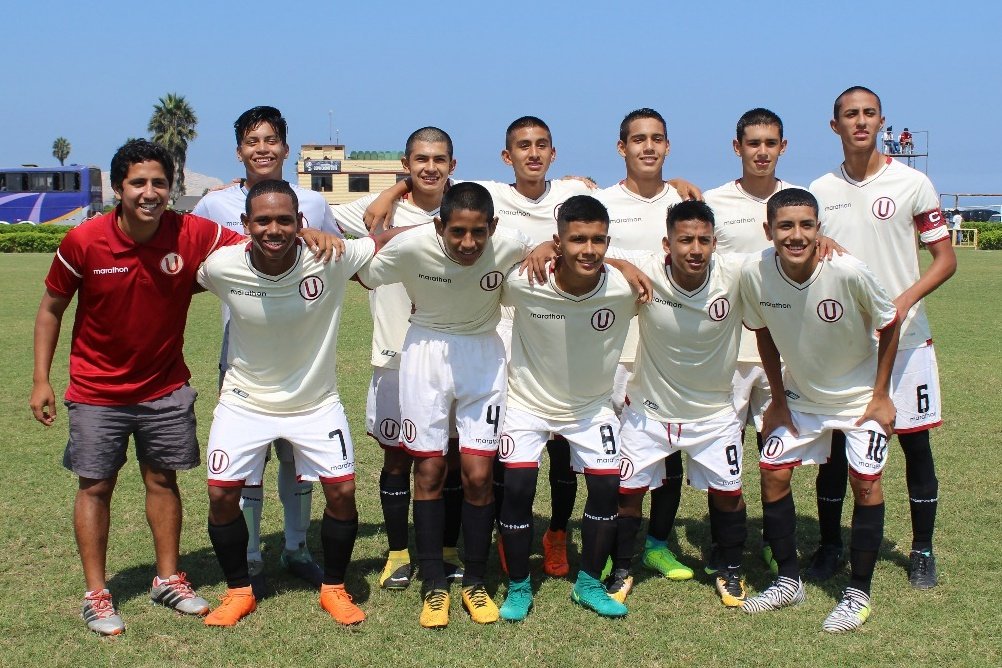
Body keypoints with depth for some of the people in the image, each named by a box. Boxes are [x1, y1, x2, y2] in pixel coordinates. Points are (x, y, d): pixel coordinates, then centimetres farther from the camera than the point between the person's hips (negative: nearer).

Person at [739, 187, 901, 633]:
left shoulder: (848, 273, -31)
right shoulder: (755, 274, -22)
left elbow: (889, 326, -13)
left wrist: (880, 395, -10)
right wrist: (778, 399, 1)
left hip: (859, 396, -3)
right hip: (799, 394, 3)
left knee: (865, 482, -6)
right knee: (772, 473, 0)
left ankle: (858, 593, 9)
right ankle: (789, 580, 16)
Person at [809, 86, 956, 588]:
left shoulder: (911, 183, -2)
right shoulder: (820, 191, 6)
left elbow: (945, 258, -2)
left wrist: (903, 300, -17)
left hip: (905, 338, -2)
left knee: (915, 444, 4)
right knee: (834, 445, 6)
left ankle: (922, 552, 18)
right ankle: (830, 545, 21)